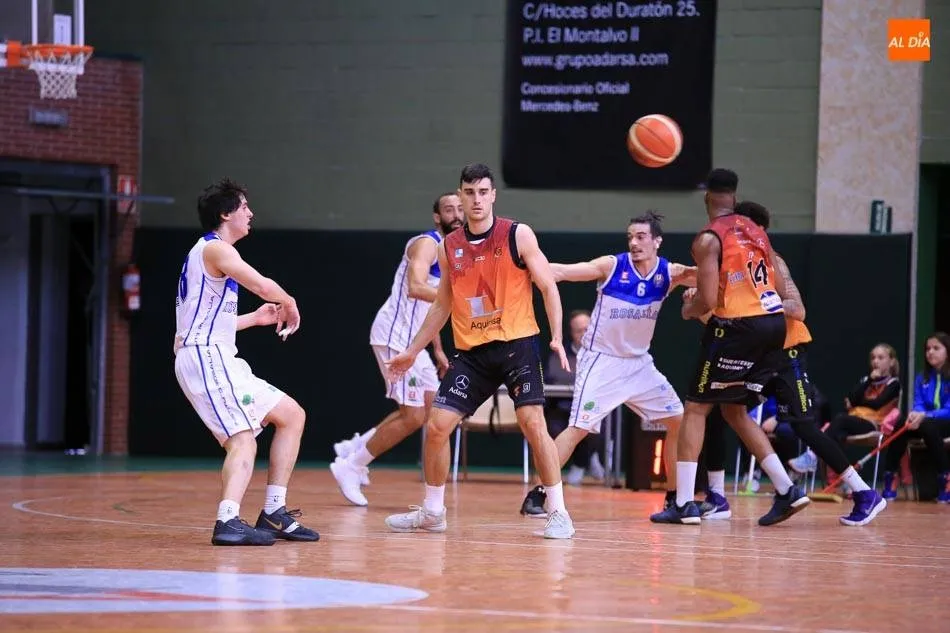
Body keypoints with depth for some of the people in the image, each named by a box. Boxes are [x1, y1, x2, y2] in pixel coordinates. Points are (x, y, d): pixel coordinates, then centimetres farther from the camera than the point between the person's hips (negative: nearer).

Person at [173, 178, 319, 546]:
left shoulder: (212, 251, 24)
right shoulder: (214, 249, -8)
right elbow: (263, 285, -23)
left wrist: (256, 317, 28)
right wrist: (289, 304, -3)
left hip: (219, 361, 10)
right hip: (205, 357, -10)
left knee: (292, 416, 13)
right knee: (244, 440, -22)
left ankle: (273, 514, 11)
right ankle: (228, 521, -40)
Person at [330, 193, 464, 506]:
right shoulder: (427, 243, -13)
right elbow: (415, 288, -30)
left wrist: (438, 350, 25)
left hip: (410, 338, 10)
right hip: (394, 335, -10)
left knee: (432, 407, 13)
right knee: (413, 416, -11)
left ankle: (356, 447, 19)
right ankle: (351, 466, 1)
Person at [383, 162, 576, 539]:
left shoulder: (518, 236, -5)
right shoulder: (449, 247, 7)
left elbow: (548, 287, -3)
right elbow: (442, 306, 18)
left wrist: (557, 336, -15)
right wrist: (413, 350, 17)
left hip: (517, 344, -4)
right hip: (471, 352, 4)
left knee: (533, 423, -16)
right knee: (437, 426, -3)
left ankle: (558, 512, -7)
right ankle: (432, 512, 13)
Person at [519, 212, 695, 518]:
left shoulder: (669, 273, -4)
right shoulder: (612, 266, -15)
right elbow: (562, 272, -20)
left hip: (639, 363, 5)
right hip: (601, 361, -5)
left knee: (678, 421, 3)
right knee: (579, 428, -15)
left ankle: (675, 497, 14)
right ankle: (535, 494, -10)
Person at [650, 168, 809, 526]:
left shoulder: (708, 239, -9)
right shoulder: (756, 231, 13)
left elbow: (708, 301, -14)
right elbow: (780, 289, 14)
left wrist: (689, 310, 7)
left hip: (738, 327, -7)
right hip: (774, 322, 7)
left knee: (696, 408, 4)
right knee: (734, 410, 20)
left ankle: (684, 503, -2)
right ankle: (786, 490, 12)